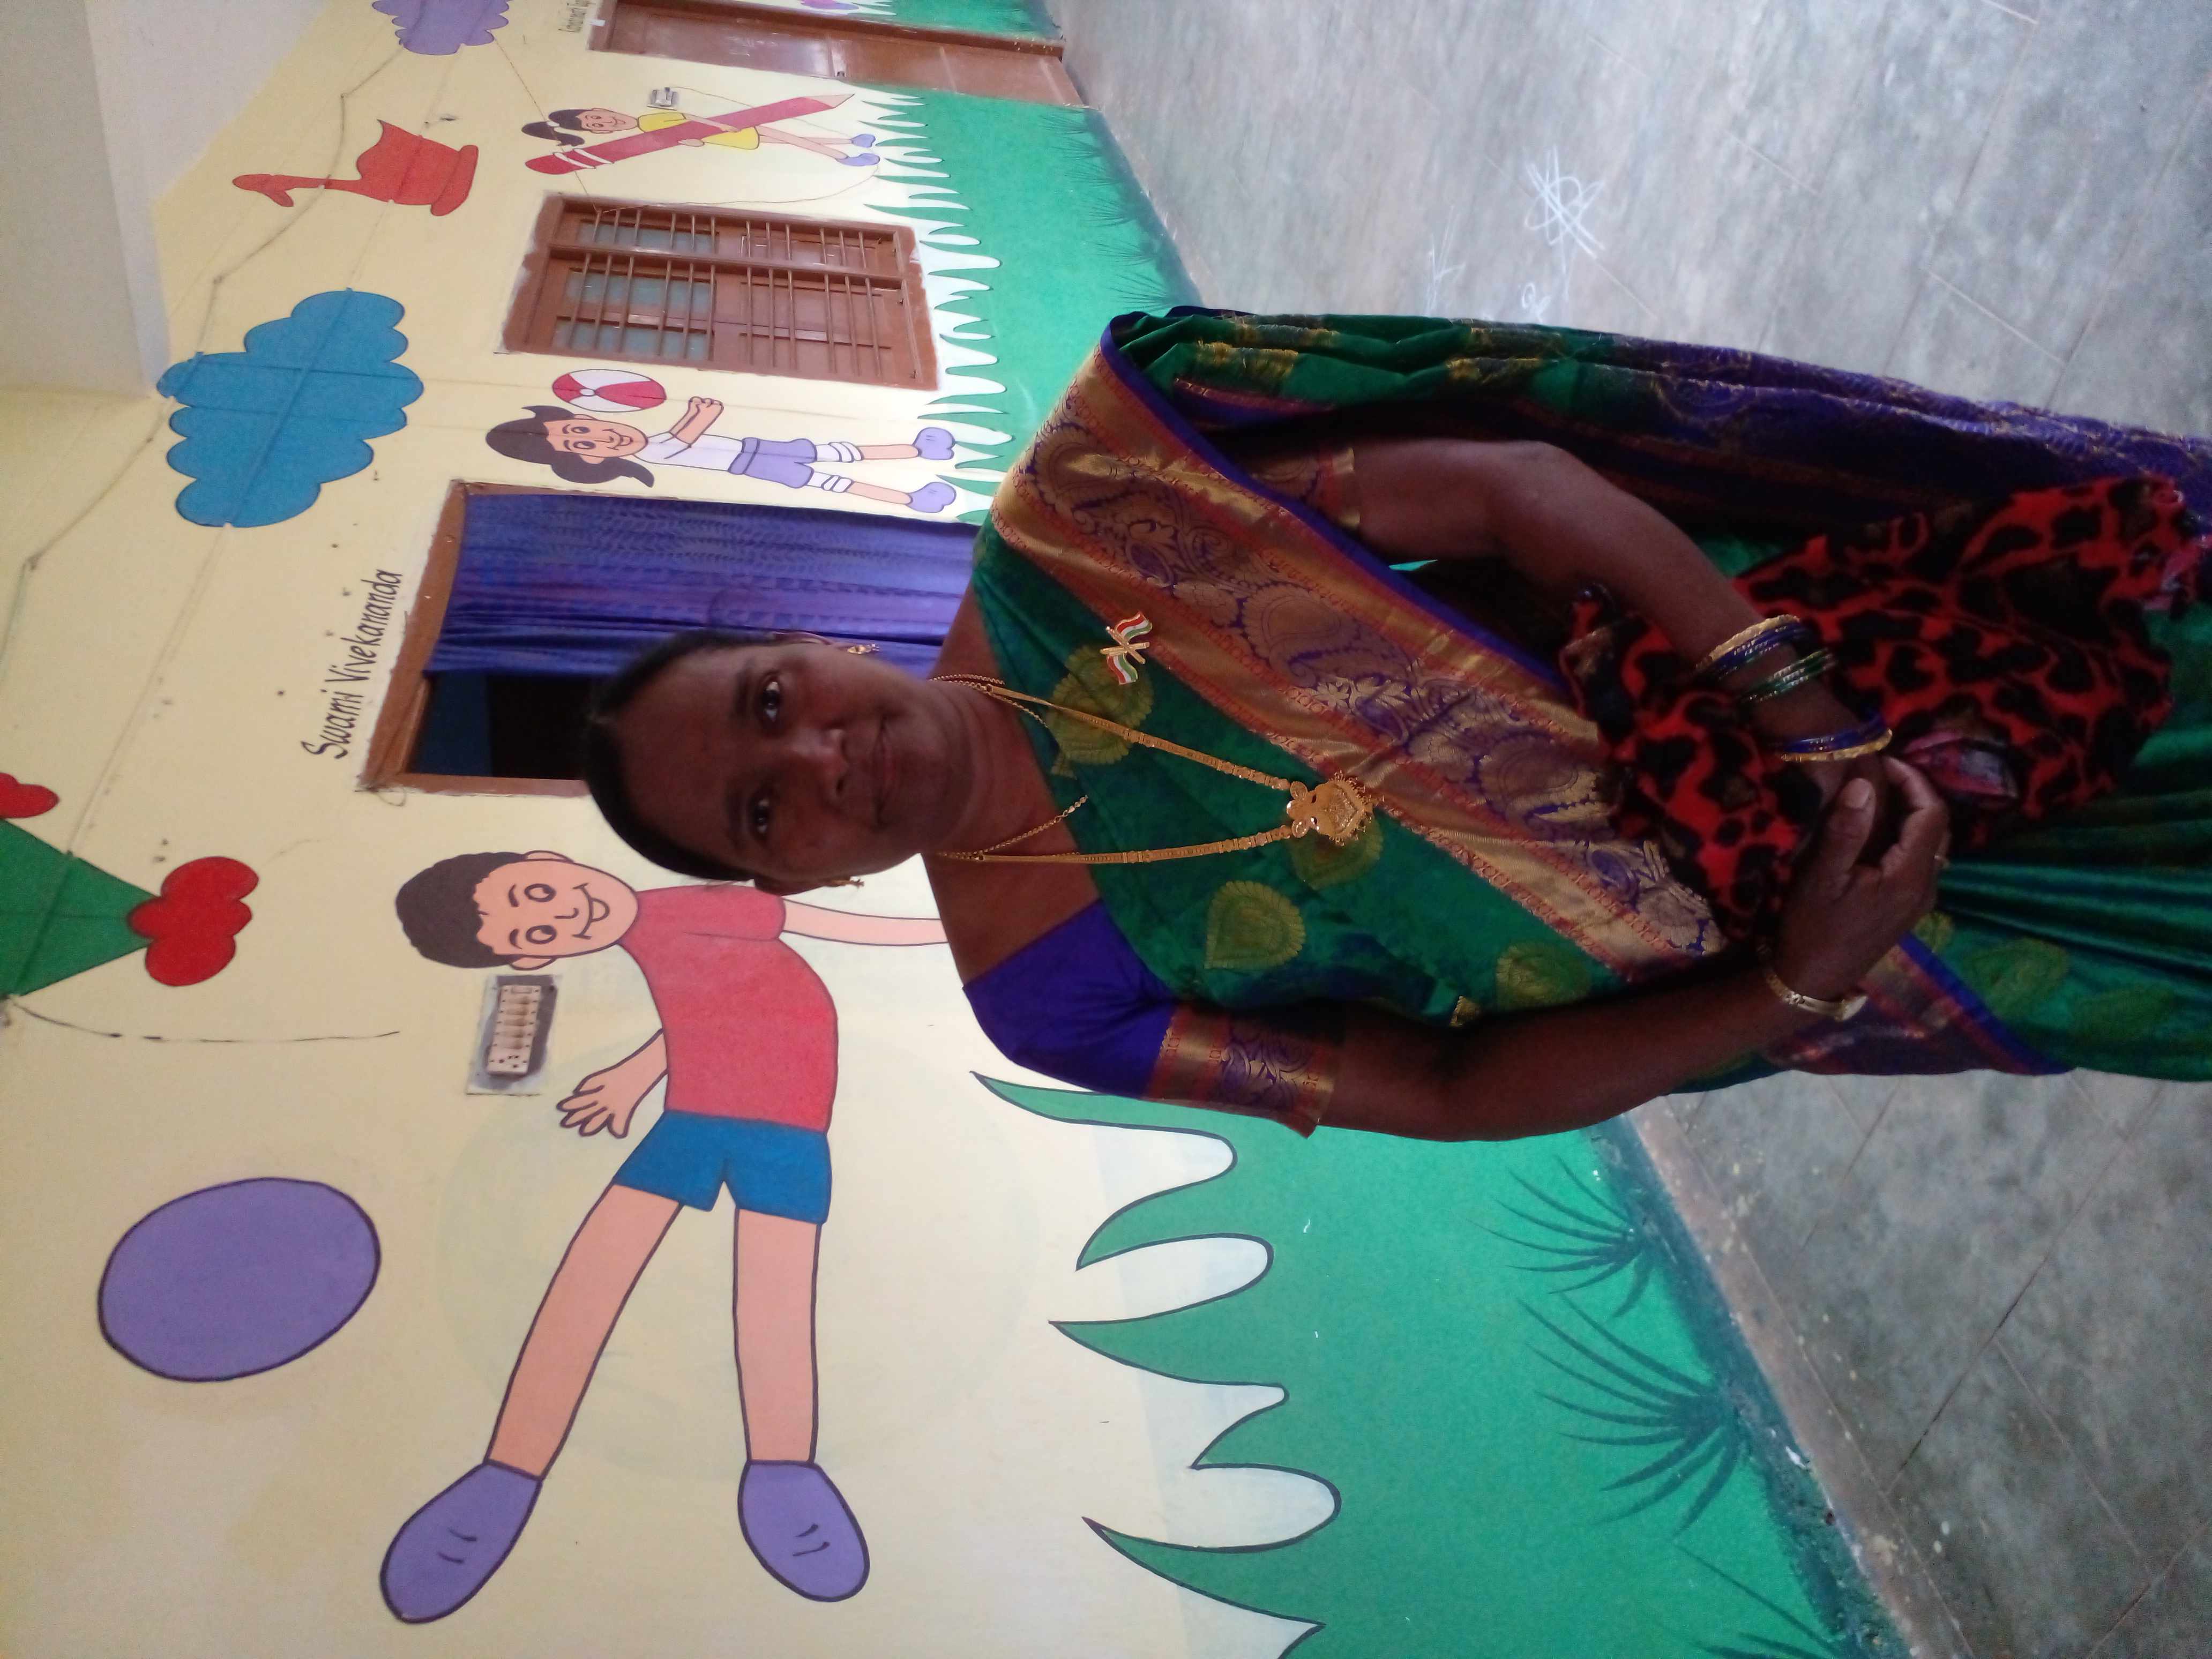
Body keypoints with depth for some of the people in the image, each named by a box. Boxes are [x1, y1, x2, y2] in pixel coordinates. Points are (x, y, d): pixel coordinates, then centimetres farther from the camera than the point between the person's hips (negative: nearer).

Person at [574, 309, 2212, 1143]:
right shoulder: (1052, 984, -12)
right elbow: (1444, 1087, -9)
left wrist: (1791, 700, -22)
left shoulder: (1069, 518, -13)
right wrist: (1796, 989, -20)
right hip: (1718, 938, -1)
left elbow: (1518, 481, -13)